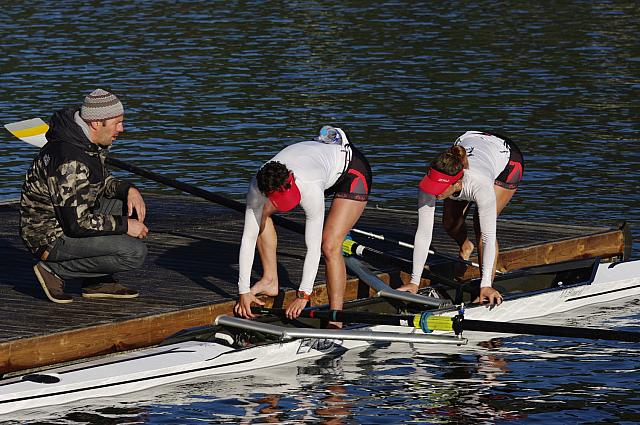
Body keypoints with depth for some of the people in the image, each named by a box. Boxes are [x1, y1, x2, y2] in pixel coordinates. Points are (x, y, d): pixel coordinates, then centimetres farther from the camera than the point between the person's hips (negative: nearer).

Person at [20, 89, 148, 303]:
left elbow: (101, 182, 21)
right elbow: (77, 223, -28)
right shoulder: (69, 161, -28)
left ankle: (98, 282, 11)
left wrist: (129, 189, 0)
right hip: (51, 239, -10)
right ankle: (54, 270, -7)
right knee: (135, 252, -19)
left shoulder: (90, 143, 3)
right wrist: (124, 226, -18)